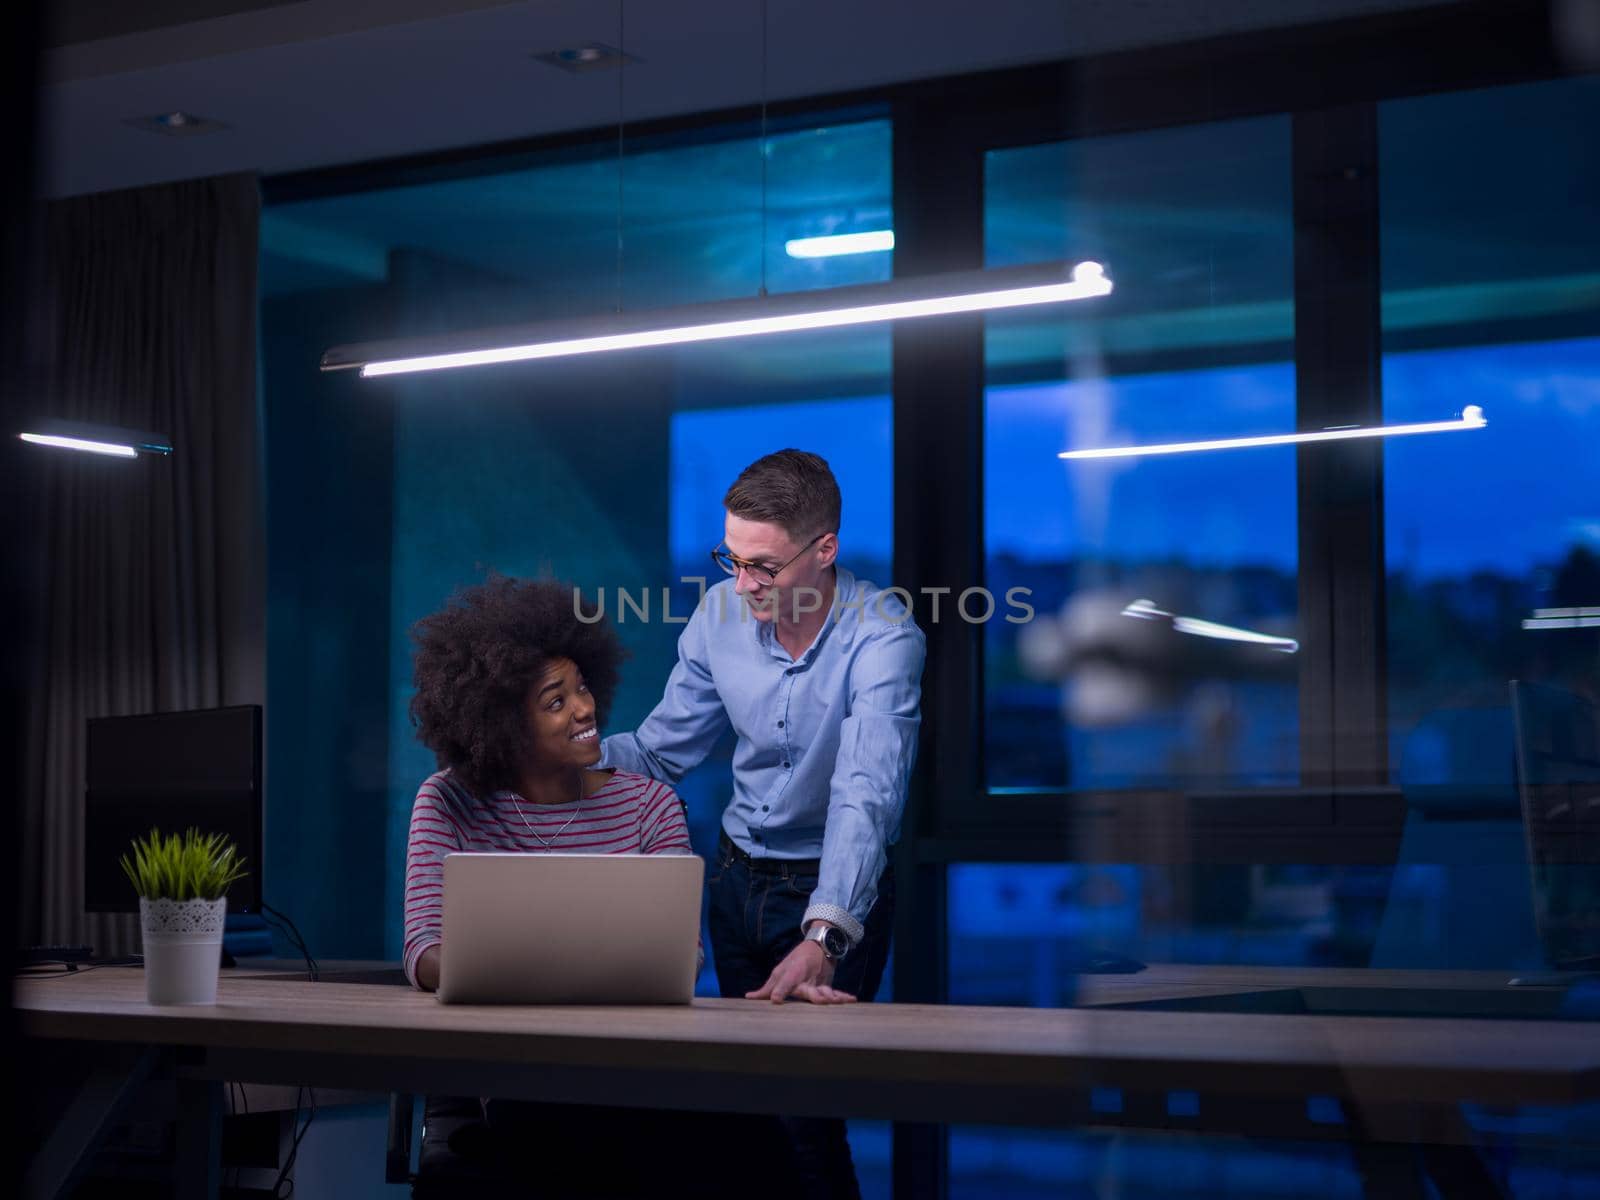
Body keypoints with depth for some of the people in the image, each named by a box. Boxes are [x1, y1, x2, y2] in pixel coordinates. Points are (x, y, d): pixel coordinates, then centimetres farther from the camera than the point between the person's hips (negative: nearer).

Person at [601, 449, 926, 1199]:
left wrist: (824, 936, -50)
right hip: (738, 876, 5)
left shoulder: (882, 639, -25)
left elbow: (866, 793, -37)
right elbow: (661, 752, 0)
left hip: (837, 891, -5)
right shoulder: (721, 615, -8)